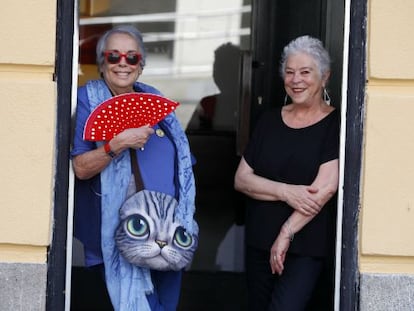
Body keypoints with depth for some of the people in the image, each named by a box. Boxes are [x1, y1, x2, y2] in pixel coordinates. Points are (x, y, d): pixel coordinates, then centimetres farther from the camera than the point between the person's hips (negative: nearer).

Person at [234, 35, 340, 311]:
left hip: (306, 246, -5)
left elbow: (325, 187, -14)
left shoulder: (335, 124, -5)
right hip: (259, 243, 5)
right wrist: (285, 191, -14)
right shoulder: (270, 120, 8)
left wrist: (286, 233, -15)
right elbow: (241, 179, 3)